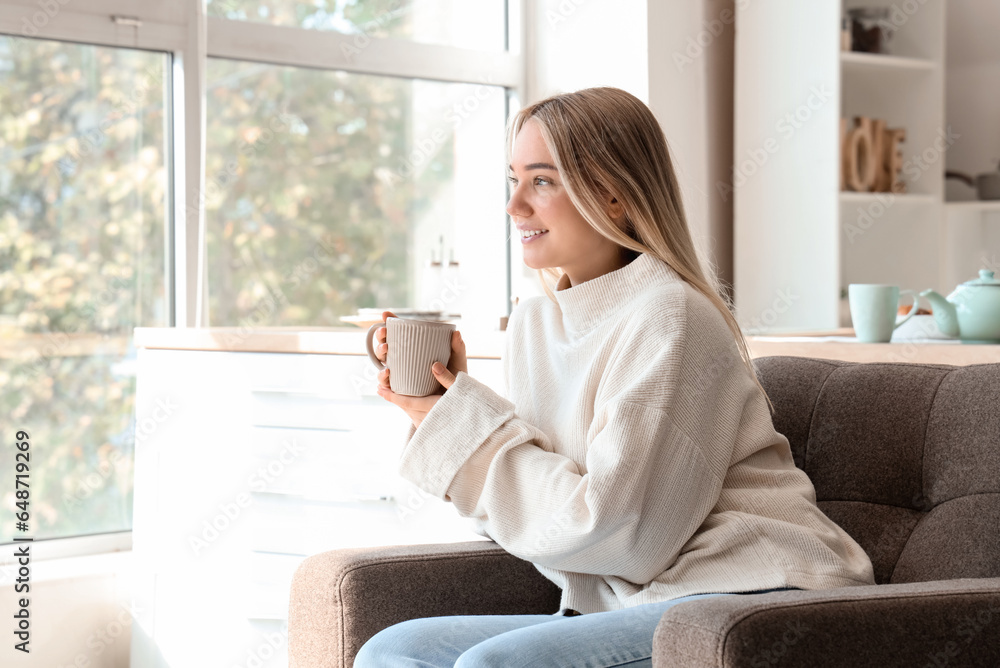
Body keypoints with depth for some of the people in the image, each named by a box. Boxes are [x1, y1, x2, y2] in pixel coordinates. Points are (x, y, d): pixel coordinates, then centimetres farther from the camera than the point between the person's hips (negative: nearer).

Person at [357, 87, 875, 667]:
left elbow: (609, 528, -18)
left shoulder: (669, 318, -14)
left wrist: (465, 427, -11)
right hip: (636, 607, 8)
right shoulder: (531, 325, 11)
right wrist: (453, 401, -1)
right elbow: (527, 510, 11)